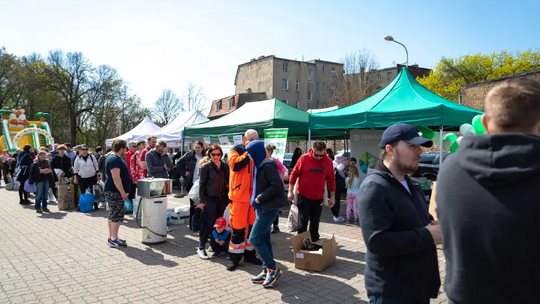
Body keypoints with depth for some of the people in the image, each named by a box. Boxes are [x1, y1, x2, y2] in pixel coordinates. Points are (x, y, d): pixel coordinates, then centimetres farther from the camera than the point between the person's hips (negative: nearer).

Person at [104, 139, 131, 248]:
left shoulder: (114, 158, 16)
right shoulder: (114, 159, -18)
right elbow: (116, 178, -25)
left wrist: (123, 191, 22)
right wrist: (123, 192, -23)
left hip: (112, 191, 11)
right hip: (115, 192, -11)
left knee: (112, 215, 14)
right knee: (117, 216, -7)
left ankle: (111, 238, 21)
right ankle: (114, 240, -3)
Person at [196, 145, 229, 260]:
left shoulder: (225, 166, 9)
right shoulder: (206, 166, -4)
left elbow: (228, 180, 20)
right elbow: (201, 184, -5)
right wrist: (202, 201, -8)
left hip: (222, 198, 5)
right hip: (210, 198, -5)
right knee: (209, 222, -6)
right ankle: (201, 248, 2)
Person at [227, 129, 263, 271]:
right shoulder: (236, 150, 1)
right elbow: (234, 165, -18)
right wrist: (248, 153, -15)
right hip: (239, 194, -4)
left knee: (254, 225, 12)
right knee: (238, 227, 1)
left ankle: (250, 253, 27)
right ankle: (235, 256, 14)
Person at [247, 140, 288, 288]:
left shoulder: (267, 164, -16)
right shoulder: (260, 165, 12)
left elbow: (277, 185, -23)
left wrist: (260, 198, -18)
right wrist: (257, 199, 7)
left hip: (268, 208, -10)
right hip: (263, 207, 10)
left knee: (254, 239, -8)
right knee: (264, 240, 12)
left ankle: (272, 268, 4)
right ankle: (267, 272, 21)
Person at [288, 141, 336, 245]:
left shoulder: (328, 161, -4)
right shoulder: (304, 159, -12)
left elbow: (331, 179, 5)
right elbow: (294, 174, -5)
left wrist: (332, 196, 8)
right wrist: (290, 191, -6)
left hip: (318, 197, 3)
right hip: (303, 196, -3)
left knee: (315, 220, 17)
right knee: (303, 220, 5)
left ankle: (315, 239, 34)